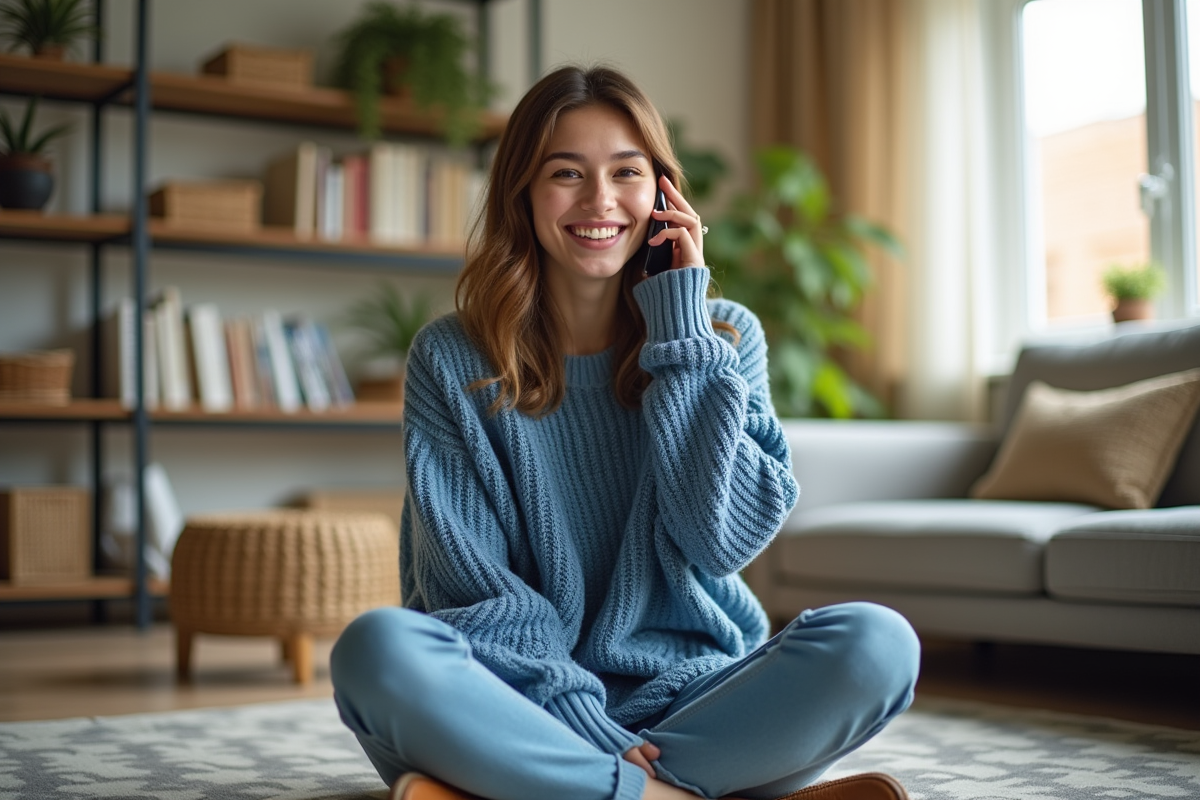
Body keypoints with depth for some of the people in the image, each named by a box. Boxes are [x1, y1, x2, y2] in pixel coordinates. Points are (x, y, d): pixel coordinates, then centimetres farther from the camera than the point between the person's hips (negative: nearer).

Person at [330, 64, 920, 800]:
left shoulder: (726, 338, 7)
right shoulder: (451, 361, 2)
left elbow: (723, 538, -8)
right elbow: (468, 582, -5)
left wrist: (680, 328, -6)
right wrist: (580, 725, -18)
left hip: (688, 697, 2)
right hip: (527, 700, -1)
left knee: (878, 642, -27)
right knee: (378, 649, -32)